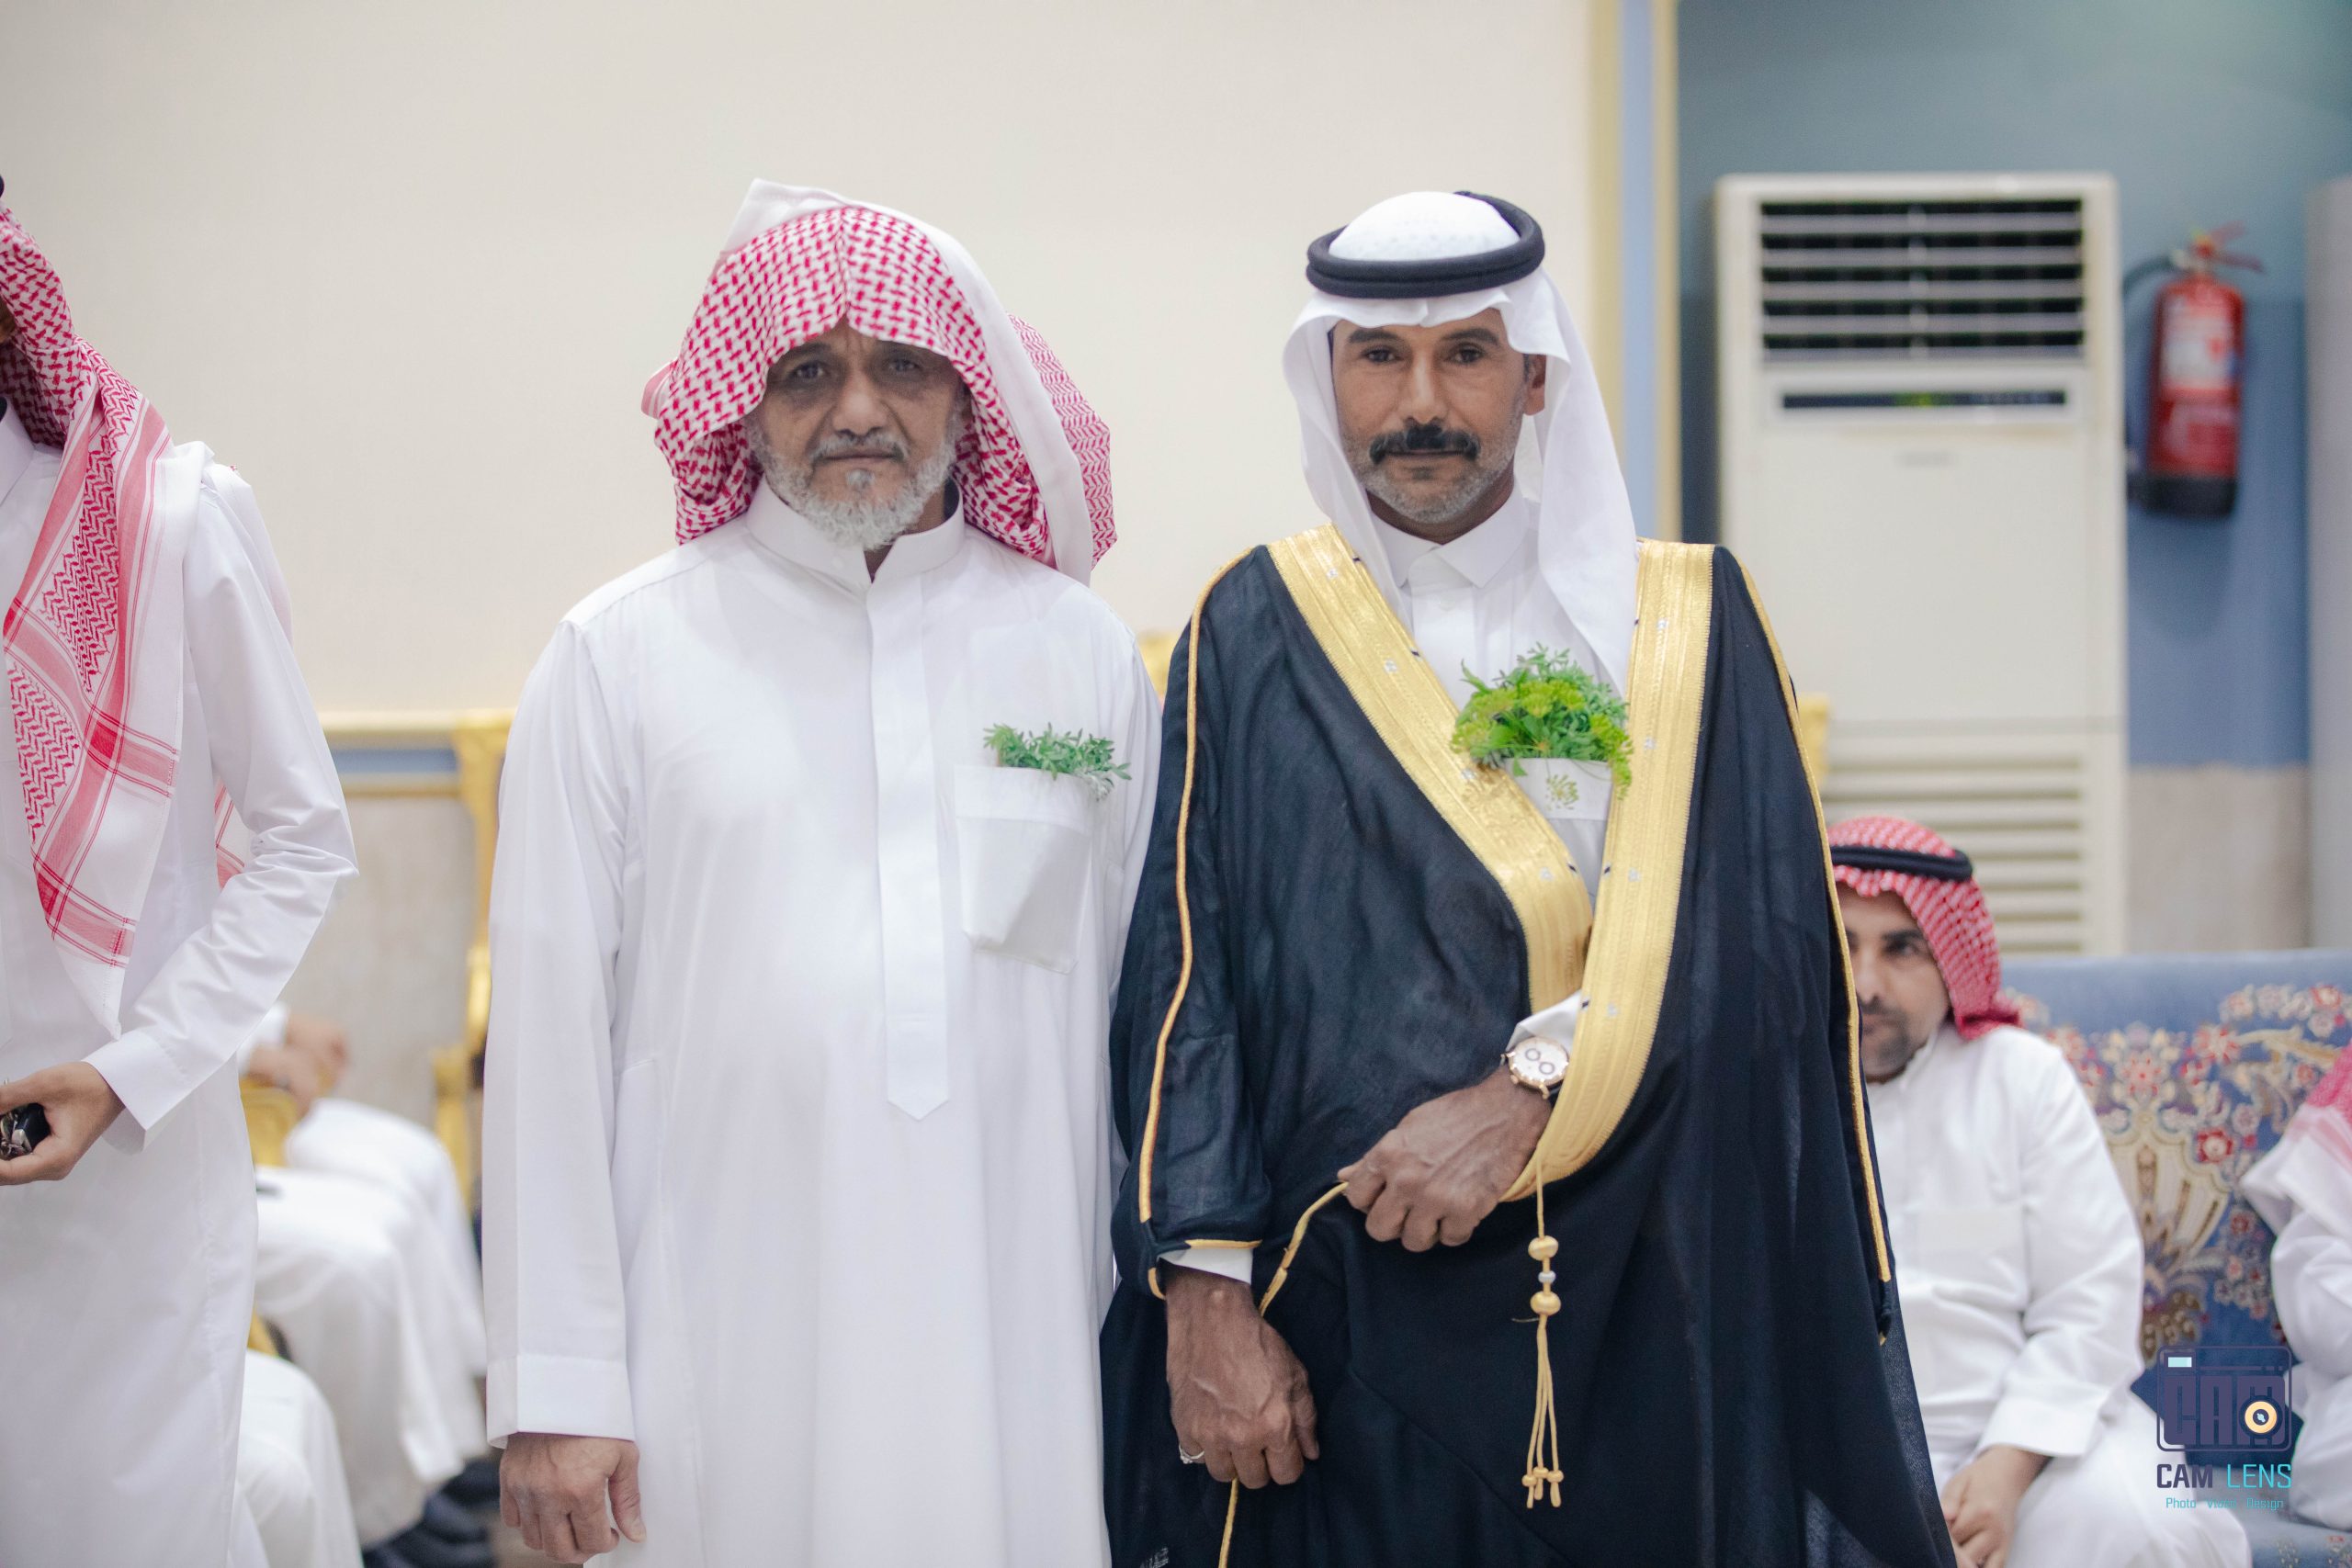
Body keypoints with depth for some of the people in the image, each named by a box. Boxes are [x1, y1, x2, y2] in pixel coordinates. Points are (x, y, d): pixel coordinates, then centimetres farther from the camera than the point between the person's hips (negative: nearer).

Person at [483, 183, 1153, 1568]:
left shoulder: (1082, 651, 8)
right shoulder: (623, 655, 1)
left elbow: (1138, 1010, 11)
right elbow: (550, 1034, 0)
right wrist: (555, 1390, -4)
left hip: (1015, 1350, 2)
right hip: (722, 1354, -2)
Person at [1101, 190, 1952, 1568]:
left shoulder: (1682, 619, 7)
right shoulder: (1259, 634, 6)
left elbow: (1762, 937, -5)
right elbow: (1187, 975, 0)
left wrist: (1527, 1093, -18)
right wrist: (1207, 1289, -11)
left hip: (1646, 1318, 1)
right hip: (1343, 1323, -1)